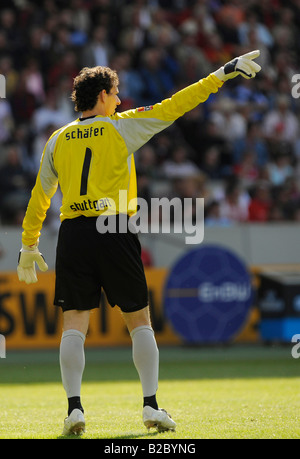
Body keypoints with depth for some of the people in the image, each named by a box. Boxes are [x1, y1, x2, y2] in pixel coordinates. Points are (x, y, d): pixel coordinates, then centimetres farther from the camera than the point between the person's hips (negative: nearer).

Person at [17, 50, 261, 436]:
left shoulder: (57, 140, 11)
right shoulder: (122, 127, 2)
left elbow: (39, 197, 17)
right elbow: (173, 107, 3)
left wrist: (29, 246, 26)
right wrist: (221, 75, 9)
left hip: (72, 234, 2)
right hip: (114, 232, -2)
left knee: (74, 323, 3)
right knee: (140, 321, 8)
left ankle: (74, 407, -8)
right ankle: (151, 405, 3)